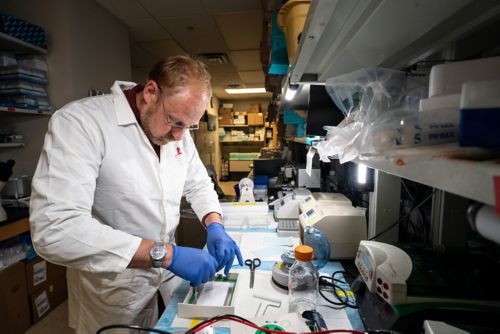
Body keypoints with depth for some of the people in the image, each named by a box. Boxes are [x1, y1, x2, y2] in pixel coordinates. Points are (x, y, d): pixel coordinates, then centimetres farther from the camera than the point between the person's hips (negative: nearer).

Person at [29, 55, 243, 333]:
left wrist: (215, 226, -13)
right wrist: (165, 254, -34)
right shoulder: (80, 121, -23)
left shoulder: (178, 130, -4)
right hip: (116, 283, -5)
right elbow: (55, 229, -32)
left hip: (167, 263, 6)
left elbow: (198, 184, 5)